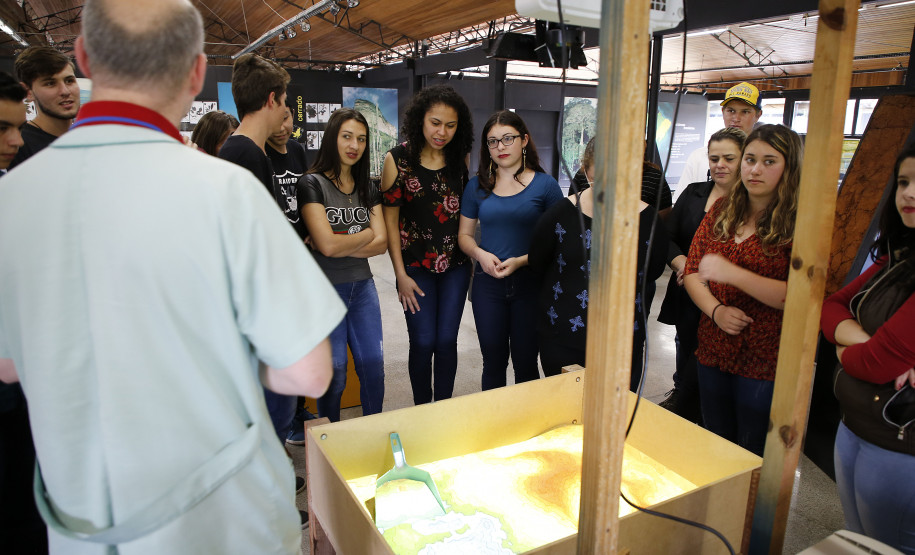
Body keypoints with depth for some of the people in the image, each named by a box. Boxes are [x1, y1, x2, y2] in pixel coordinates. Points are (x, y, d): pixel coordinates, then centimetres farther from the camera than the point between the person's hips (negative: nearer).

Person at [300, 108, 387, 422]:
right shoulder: (312, 184, -9)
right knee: (333, 373, 5)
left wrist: (339, 245, -14)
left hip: (363, 285, 5)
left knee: (373, 366, 8)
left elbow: (381, 243, -1)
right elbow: (327, 244, -19)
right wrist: (365, 234, -4)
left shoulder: (367, 188, 10)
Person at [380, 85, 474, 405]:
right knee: (423, 342, 1)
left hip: (455, 265, 3)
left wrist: (472, 257, 7)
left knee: (447, 340, 5)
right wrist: (401, 274, -9)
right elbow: (390, 219, -6)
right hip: (416, 266, -2)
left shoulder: (460, 157, 3)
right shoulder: (398, 159, -7)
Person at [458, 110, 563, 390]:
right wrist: (480, 254, -12)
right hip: (488, 283, 2)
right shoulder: (477, 185, 6)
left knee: (525, 362, 8)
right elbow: (464, 234, 10)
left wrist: (521, 261, -18)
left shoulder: (545, 185, -3)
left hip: (530, 283, -2)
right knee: (493, 360, 12)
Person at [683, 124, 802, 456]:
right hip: (712, 350, 5)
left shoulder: (799, 223, -10)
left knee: (751, 454, 10)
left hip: (764, 360, -5)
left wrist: (732, 273, -27)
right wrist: (716, 309, -12)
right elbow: (691, 271, 6)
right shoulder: (722, 210, 6)